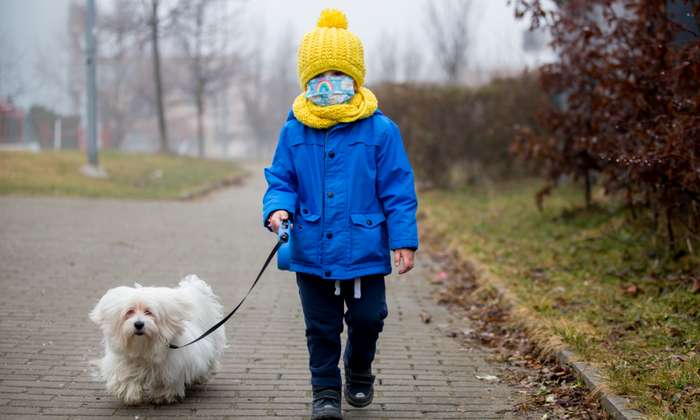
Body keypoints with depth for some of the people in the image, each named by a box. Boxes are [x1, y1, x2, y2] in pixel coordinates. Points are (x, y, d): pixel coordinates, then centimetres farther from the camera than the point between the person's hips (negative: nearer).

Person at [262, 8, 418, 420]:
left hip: (365, 251, -1)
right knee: (321, 328, 11)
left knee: (367, 318, 9)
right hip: (312, 255, 2)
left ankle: (359, 369, 39)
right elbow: (280, 180, 6)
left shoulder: (380, 130, -7)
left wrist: (404, 239, -7)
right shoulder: (294, 132, -1)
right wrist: (278, 208, -15)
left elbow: (398, 190, -4)